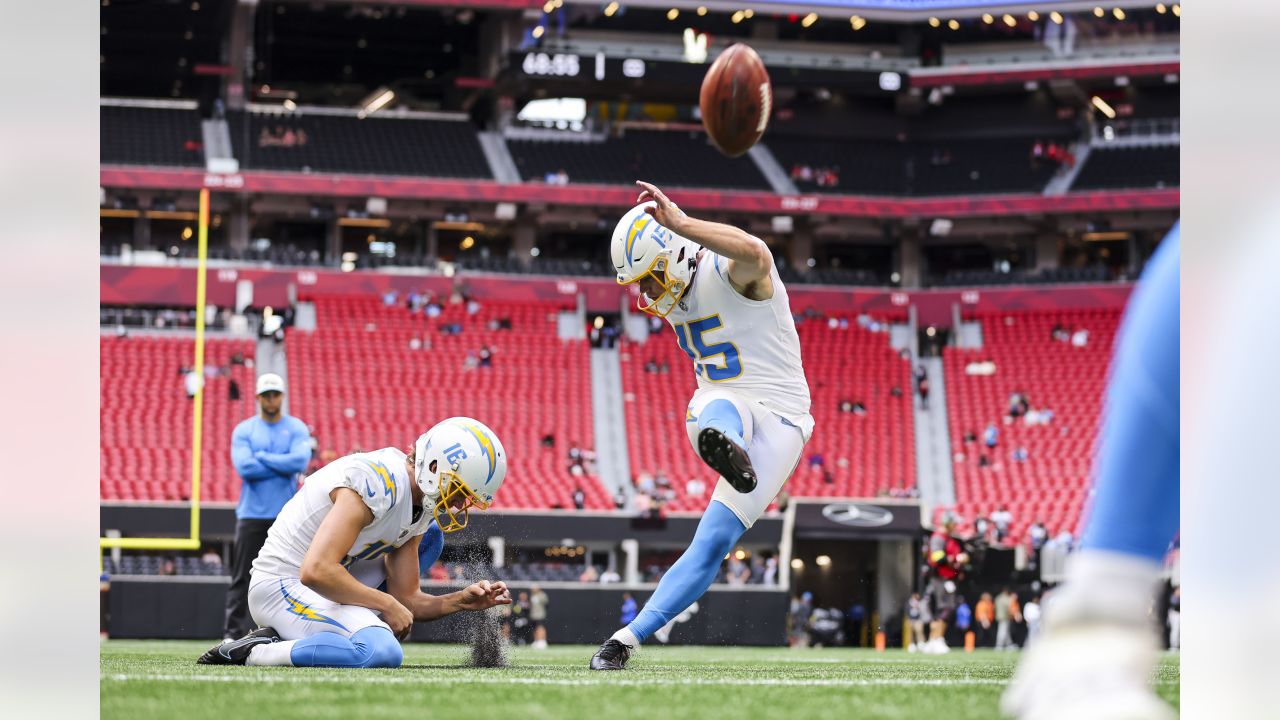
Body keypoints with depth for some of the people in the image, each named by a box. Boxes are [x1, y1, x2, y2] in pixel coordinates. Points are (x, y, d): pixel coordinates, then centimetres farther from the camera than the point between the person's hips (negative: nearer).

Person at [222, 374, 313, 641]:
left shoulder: (297, 428, 6)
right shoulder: (244, 430, 5)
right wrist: (283, 466, -9)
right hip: (252, 515, 0)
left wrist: (262, 457, -10)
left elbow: (300, 461, -13)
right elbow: (244, 467, -12)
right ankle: (232, 634, -1)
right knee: (241, 578, -2)